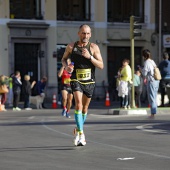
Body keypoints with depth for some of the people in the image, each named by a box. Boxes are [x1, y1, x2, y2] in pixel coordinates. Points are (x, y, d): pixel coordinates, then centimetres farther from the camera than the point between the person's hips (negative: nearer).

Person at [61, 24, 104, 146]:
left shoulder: (94, 47, -3)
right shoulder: (71, 47, -1)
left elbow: (101, 65, -8)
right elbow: (64, 59, 15)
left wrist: (90, 57, -22)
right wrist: (66, 66, -7)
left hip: (89, 81, 2)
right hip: (76, 80, -2)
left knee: (85, 107, 13)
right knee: (78, 104, -20)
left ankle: (78, 130, 37)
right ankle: (81, 134, -24)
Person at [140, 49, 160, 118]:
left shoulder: (146, 62, -11)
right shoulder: (152, 61, 13)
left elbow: (144, 73, -11)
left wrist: (141, 69, 7)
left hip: (151, 82, -8)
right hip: (156, 81, 8)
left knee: (151, 98, -4)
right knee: (154, 98, 14)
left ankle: (153, 113, -5)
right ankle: (154, 112, 17)